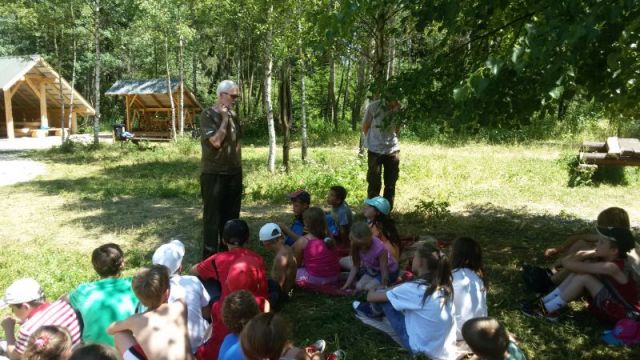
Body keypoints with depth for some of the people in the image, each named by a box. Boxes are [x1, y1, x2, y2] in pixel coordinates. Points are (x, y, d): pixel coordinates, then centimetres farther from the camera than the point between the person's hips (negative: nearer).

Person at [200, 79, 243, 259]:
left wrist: (239, 166, 15)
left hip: (234, 173, 7)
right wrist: (224, 118, -14)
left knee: (231, 215, 14)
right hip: (214, 174, -6)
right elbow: (216, 141, -20)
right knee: (212, 216, 0)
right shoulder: (208, 115, -10)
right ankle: (209, 255, 9)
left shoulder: (233, 114, 10)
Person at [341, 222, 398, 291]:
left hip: (389, 271, -5)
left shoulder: (379, 248, -39)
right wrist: (346, 285, -13)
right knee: (359, 286, -11)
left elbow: (384, 272, -31)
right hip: (372, 270, 5)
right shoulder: (357, 246, -21)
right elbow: (355, 266, -10)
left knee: (368, 288, -18)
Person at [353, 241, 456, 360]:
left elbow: (371, 297, -8)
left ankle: (371, 312, 35)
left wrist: (372, 291, 15)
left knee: (382, 298, 3)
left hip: (422, 349, -6)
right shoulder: (444, 284, -5)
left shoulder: (414, 288, -22)